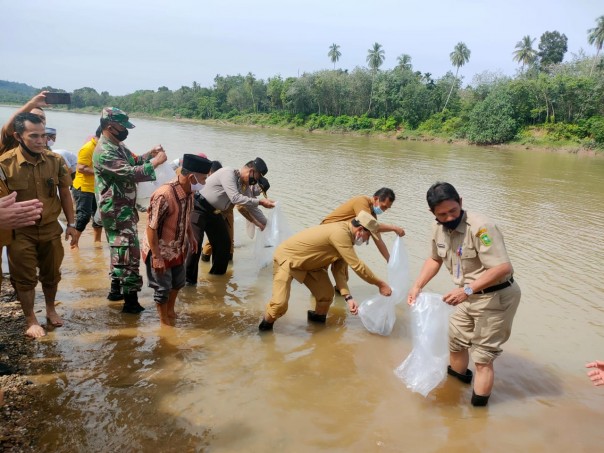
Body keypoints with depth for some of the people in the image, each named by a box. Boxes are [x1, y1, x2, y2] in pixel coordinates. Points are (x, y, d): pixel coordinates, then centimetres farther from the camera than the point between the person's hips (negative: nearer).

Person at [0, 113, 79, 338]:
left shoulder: (56, 160, -6)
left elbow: (64, 193, 4)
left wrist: (71, 224, 4)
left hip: (50, 228, 3)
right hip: (20, 232, -3)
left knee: (51, 274, 17)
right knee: (25, 277, 9)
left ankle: (51, 309, 40)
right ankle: (31, 320, 27)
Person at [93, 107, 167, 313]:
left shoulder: (118, 145, 11)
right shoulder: (104, 152, -21)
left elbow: (133, 162, 23)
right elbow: (130, 173, -29)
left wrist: (150, 154, 6)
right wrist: (155, 162, -23)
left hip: (124, 208, 11)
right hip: (117, 211, -11)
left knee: (119, 249, 20)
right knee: (129, 253, -9)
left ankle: (116, 289, 33)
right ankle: (131, 301, -3)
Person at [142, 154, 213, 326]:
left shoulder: (189, 191, -7)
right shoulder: (163, 195, -33)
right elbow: (151, 228, -27)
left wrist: (191, 236, 13)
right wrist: (156, 257, -24)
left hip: (178, 248, 8)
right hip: (160, 251, -8)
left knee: (178, 282, 24)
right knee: (163, 288, 9)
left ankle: (171, 311, 47)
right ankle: (164, 321, 30)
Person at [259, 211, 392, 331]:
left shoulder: (345, 235, 0)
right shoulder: (340, 233, -31)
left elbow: (339, 270, -3)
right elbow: (357, 266, -30)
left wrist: (348, 297, -15)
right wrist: (380, 284, -20)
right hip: (287, 257, -9)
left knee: (326, 294, 5)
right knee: (280, 303, -21)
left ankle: (318, 318, 33)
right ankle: (266, 325, 8)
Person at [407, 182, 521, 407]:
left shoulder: (480, 227, -29)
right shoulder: (438, 229, -3)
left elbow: (503, 267, -34)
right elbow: (435, 259, 15)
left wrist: (467, 290, -38)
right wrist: (417, 286, 4)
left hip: (496, 297, -8)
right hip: (470, 296, 8)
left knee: (482, 357, 0)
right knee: (455, 340, 24)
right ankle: (458, 376, 52)